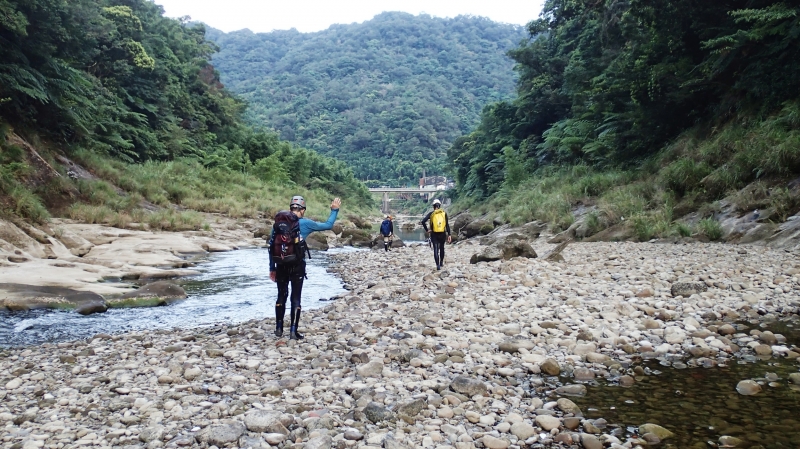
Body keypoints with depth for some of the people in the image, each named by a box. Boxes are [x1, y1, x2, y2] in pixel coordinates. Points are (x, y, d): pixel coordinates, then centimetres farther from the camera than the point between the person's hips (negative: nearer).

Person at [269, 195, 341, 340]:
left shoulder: (279, 221, 4)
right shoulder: (304, 223, -5)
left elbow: (271, 246, 5)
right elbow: (328, 225, 4)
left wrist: (272, 268, 12)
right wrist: (334, 210, 19)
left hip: (281, 265, 3)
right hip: (297, 266, -3)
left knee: (281, 296, 15)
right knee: (295, 298, 4)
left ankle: (279, 329, 20)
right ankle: (293, 331, 3)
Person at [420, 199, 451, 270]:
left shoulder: (431, 213, -2)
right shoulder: (444, 213, 0)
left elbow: (423, 221, -12)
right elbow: (447, 225, -3)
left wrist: (426, 230, -2)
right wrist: (449, 235, -1)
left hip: (434, 234, -1)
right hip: (442, 234, 1)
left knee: (436, 249, 2)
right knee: (442, 248, 22)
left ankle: (438, 265, -8)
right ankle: (441, 262, 34)